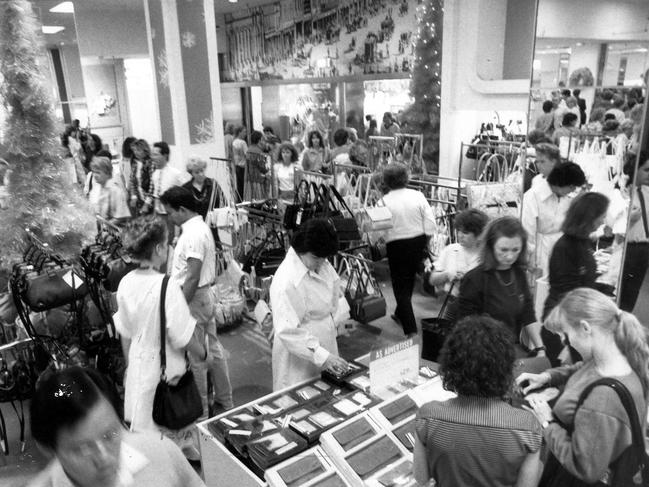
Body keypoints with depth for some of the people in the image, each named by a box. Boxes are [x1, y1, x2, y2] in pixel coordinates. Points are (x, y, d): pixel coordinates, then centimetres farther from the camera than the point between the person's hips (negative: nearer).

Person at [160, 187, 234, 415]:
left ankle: (199, 409, 18)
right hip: (206, 295, 10)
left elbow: (192, 277, -25)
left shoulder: (193, 233, -21)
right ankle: (224, 401, 30)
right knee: (213, 349, 17)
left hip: (194, 298, -10)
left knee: (195, 356, 3)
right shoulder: (200, 226, 10)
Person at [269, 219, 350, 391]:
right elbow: (288, 331, -29)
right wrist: (322, 355, -32)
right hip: (300, 358, -7)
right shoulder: (286, 283, -27)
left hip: (325, 346, 8)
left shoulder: (321, 264, -3)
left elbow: (334, 291, 14)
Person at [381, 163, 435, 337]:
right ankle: (400, 314, 45)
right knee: (409, 280, 24)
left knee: (400, 286, 6)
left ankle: (410, 329, 0)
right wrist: (423, 241, 8)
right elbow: (430, 224, -6)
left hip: (397, 246, -4)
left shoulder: (385, 201, -15)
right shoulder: (418, 196, -6)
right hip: (418, 242, 4)